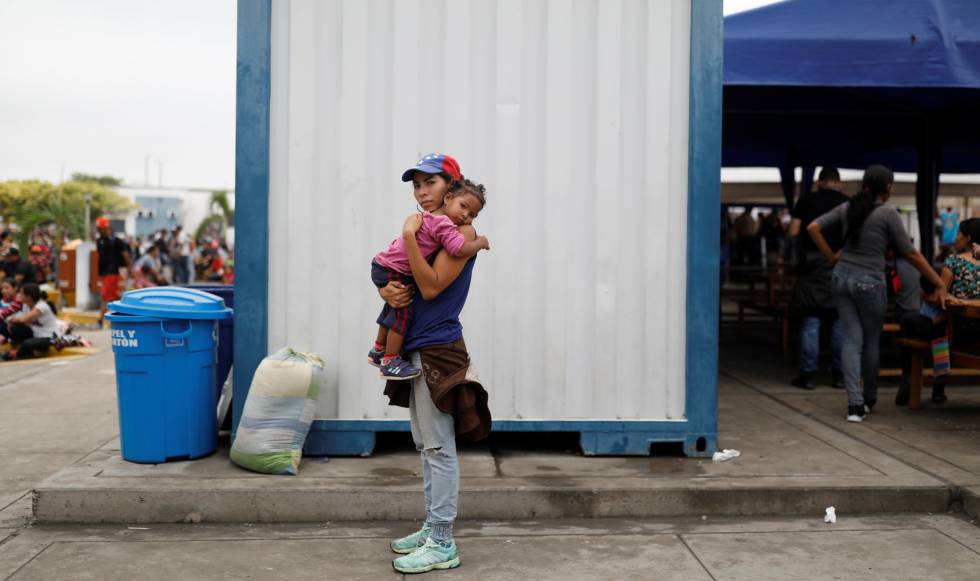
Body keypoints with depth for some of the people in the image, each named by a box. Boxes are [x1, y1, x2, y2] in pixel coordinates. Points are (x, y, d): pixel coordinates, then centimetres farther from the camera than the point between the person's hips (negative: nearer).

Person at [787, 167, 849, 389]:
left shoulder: (806, 201, 4)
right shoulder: (847, 203, 4)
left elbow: (793, 232, -1)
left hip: (811, 263, -1)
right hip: (840, 265, 1)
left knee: (810, 321, 1)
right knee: (839, 321, 7)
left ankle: (807, 374, 1)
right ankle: (840, 374, 11)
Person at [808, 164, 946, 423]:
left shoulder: (847, 208, 5)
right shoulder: (888, 213, -9)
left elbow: (813, 227, 5)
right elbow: (911, 254, -8)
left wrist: (831, 257, 10)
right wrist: (940, 284, -1)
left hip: (842, 276, 4)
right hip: (869, 282, -4)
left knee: (852, 340, 6)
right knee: (871, 340, 15)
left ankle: (855, 404, -2)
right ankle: (869, 398, 31)